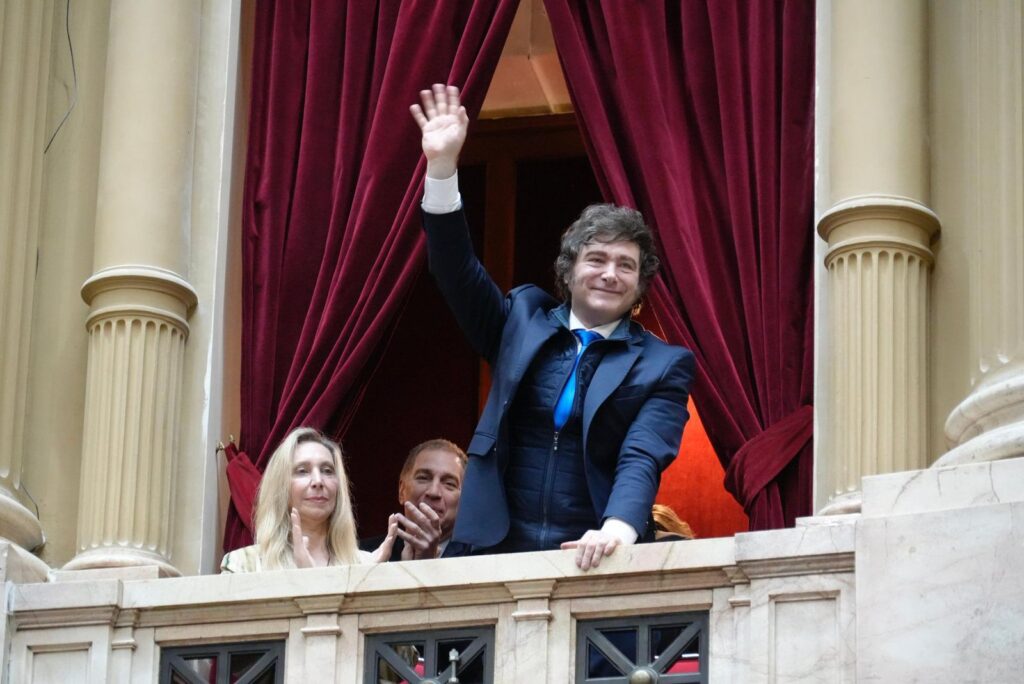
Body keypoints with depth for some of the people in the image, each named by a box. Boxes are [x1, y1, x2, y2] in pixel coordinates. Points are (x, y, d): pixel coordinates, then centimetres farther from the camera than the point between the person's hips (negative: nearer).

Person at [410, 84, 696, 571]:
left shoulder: (663, 366, 5)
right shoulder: (523, 322, 15)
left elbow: (642, 458, -8)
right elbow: (458, 270, 6)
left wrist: (617, 529, -28)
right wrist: (442, 167, -5)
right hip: (498, 553, 2)